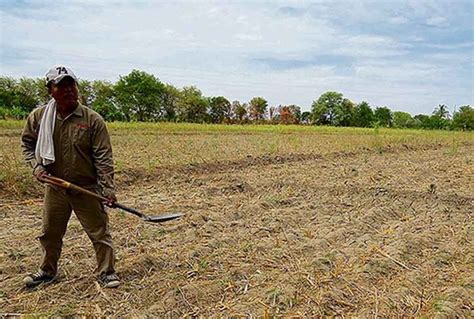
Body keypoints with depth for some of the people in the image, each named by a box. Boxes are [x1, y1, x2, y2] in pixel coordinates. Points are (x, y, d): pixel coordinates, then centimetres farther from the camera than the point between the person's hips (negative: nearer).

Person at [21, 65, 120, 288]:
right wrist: (36, 165, -2)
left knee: (99, 232, 3)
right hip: (55, 188, 4)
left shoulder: (93, 120, -13)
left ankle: (106, 272, 21)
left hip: (87, 188, -3)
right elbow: (27, 142, 15)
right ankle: (48, 271, 41)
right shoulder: (38, 117, -3)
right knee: (50, 233, 19)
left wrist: (107, 188, -18)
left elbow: (103, 158, -14)